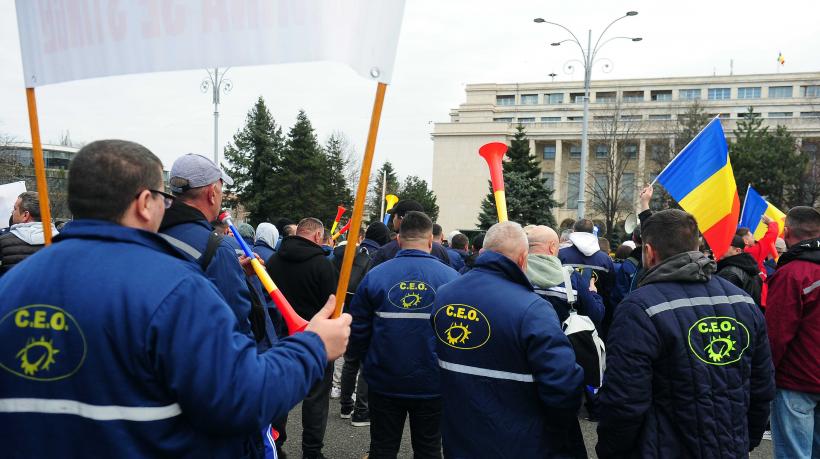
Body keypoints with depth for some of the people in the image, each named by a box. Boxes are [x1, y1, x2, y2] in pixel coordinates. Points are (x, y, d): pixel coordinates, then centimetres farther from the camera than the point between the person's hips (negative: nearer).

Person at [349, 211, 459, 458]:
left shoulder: (375, 275, -9)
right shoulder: (451, 277, -11)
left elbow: (357, 329, -3)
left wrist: (364, 359, 16)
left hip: (384, 382, 1)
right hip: (432, 386, 0)